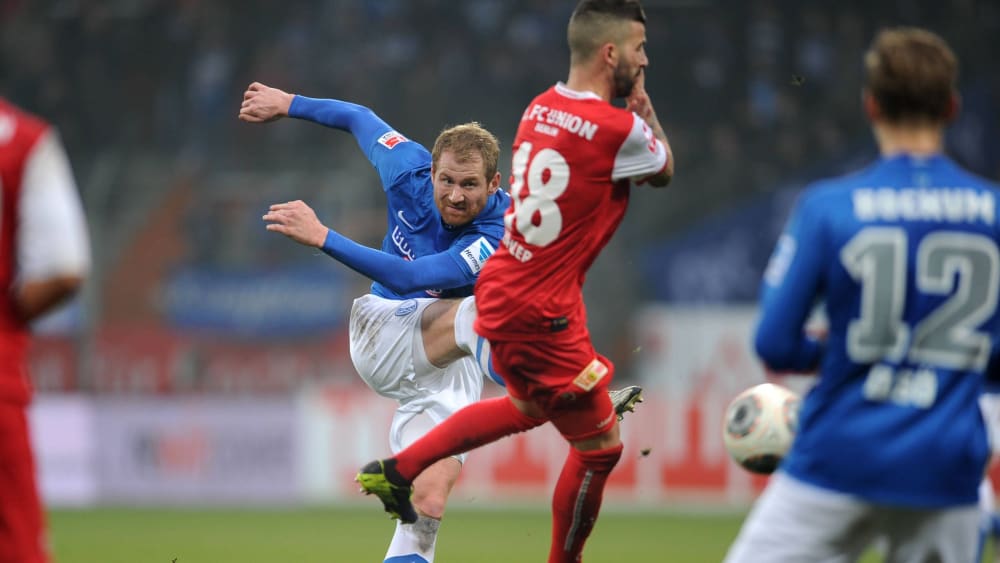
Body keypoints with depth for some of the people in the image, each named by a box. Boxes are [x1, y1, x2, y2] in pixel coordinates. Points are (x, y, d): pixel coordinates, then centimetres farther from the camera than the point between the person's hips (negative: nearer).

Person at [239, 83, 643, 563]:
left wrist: (322, 237, -36)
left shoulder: (494, 239, -23)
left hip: (445, 362, 0)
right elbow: (359, 119, 13)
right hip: (381, 330, 0)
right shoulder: (409, 171, -8)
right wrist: (288, 104, 25)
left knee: (428, 504, -23)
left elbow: (409, 277, -33)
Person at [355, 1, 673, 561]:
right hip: (542, 312, -9)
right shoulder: (619, 129, -21)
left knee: (530, 407, 34)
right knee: (600, 447, 6)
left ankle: (397, 470, 33)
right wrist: (641, 101, 12)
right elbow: (664, 172, 3)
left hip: (501, 289, 9)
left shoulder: (540, 108, 3)